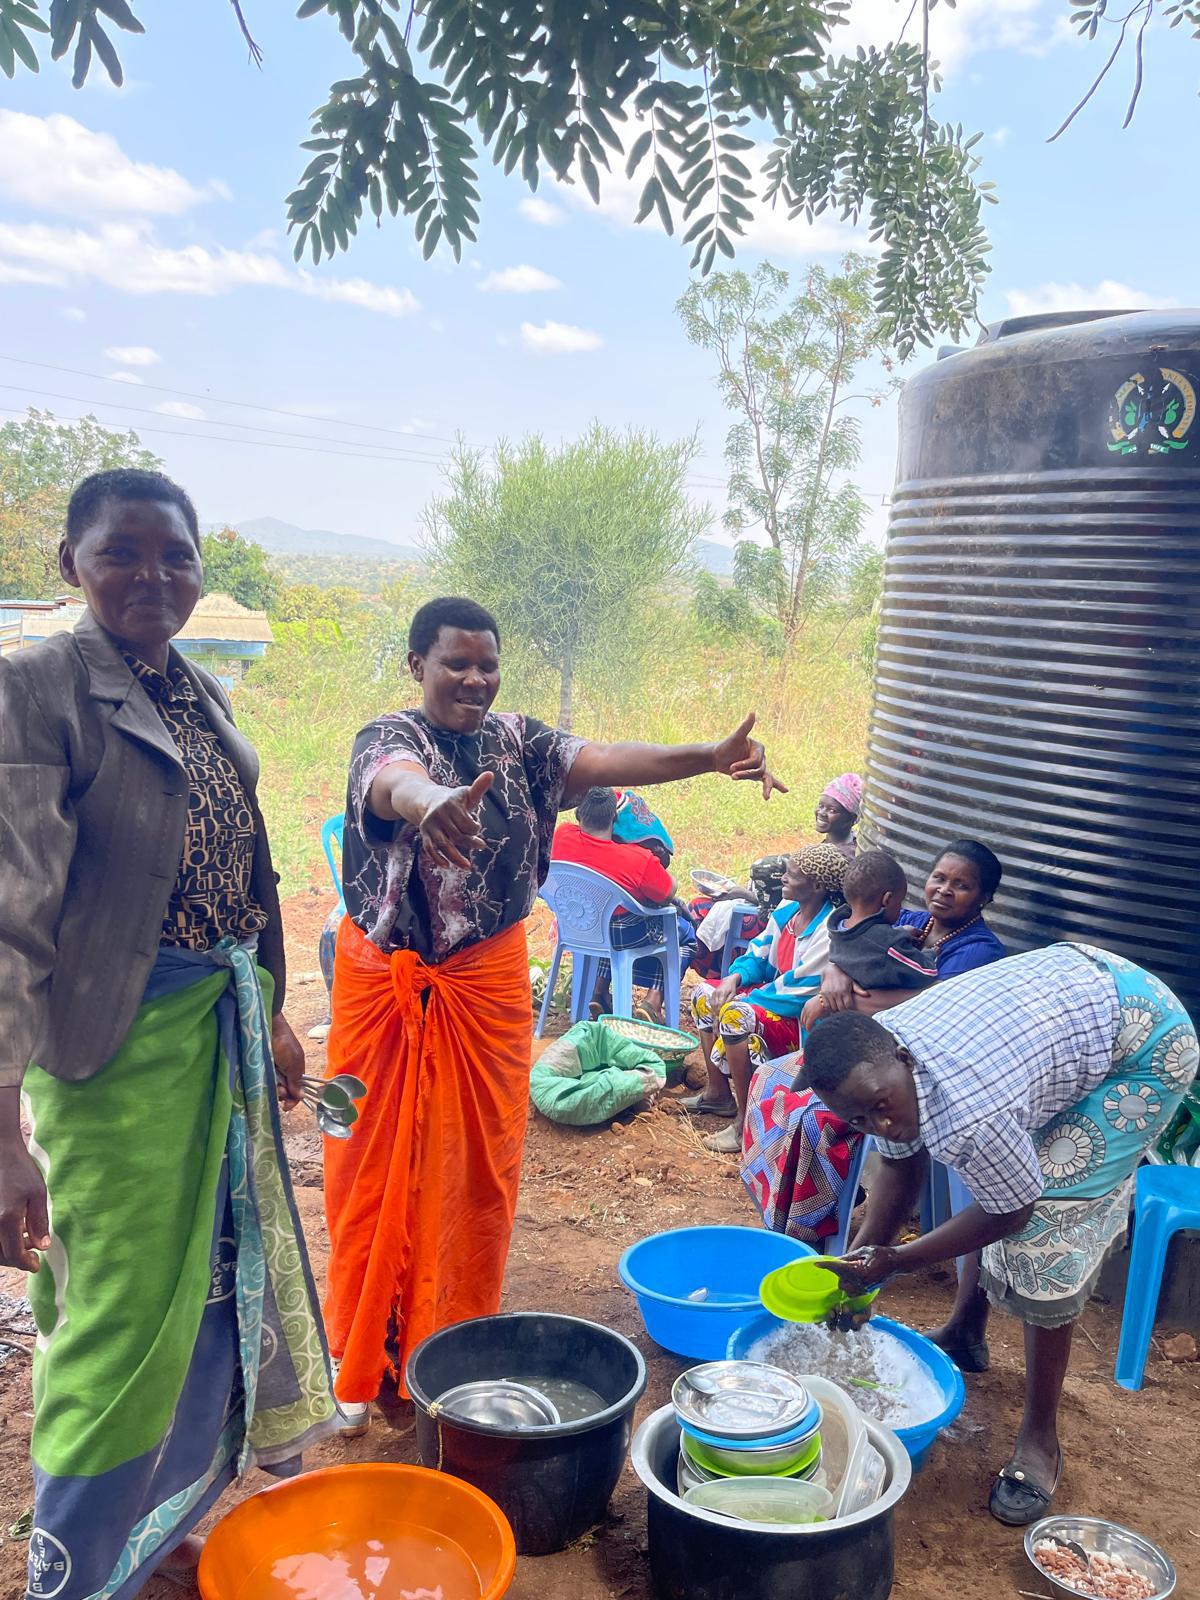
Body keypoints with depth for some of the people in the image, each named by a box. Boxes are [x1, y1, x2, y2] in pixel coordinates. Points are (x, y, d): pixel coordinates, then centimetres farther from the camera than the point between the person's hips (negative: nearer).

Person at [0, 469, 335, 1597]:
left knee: (213, 1285, 18)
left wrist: (273, 1021, 20)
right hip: (120, 1042, -7)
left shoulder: (202, 697, 9)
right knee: (126, 1314, 4)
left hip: (226, 1031, 7)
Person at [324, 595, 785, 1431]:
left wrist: (711, 757, -31)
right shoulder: (388, 737, -11)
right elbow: (393, 782, -36)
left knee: (476, 1167, 10)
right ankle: (369, 1355, 24)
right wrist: (431, 802, -61)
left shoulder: (518, 742, 2)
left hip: (487, 985, 3)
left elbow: (603, 761, -14)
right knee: (381, 1167, 7)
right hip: (387, 986, -3)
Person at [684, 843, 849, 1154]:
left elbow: (799, 992, -26)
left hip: (803, 1022, -10)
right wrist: (734, 978, -9)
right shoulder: (787, 910, 1)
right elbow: (759, 956, 11)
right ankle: (717, 1092, 15)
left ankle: (745, 1123, -21)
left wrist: (742, 999, -19)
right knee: (703, 995, 8)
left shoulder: (829, 931, -26)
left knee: (735, 1014, -32)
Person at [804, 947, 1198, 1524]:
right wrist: (859, 1256, -6)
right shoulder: (873, 1060, -14)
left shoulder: (967, 1117, -38)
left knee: (1046, 1220, -11)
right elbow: (901, 1166, 2)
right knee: (986, 1180, 16)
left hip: (1146, 1045, -8)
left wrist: (893, 1261, -12)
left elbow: (1010, 1214, -19)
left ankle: (1040, 1438, 2)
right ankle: (966, 1331, 40)